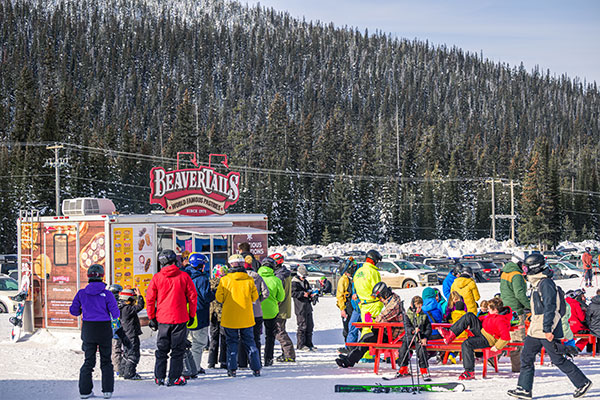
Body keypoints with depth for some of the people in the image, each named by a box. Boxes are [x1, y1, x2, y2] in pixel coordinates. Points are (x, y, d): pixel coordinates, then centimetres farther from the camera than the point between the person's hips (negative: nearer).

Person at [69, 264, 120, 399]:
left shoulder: (81, 293, -2)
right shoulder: (107, 294, -9)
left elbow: (73, 310, 3)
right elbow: (115, 314, -9)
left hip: (88, 329, 2)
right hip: (104, 329, -2)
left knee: (89, 360, 12)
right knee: (106, 361, 10)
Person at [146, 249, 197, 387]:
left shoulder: (157, 278, -3)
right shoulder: (184, 276, -4)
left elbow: (150, 299, 1)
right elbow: (192, 296, 0)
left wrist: (152, 317, 10)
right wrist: (192, 315, 11)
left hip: (162, 319, 1)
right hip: (180, 319, -1)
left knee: (161, 349, 13)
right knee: (178, 349, 6)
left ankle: (159, 378, 13)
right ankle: (174, 378, 4)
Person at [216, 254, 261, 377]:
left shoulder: (225, 280, -9)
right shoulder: (249, 280, -5)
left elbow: (219, 297, -5)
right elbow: (255, 297, 3)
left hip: (230, 318, -1)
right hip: (246, 318, 1)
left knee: (232, 343, 8)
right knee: (249, 342, 10)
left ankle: (232, 369, 4)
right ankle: (256, 368, 9)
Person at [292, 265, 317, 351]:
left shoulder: (305, 282, 17)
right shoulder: (294, 282, -7)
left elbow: (309, 290, 27)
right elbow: (293, 293, -19)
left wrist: (311, 294, 5)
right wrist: (303, 294, -27)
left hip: (308, 307, 8)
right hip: (300, 308, -8)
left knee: (310, 326, 9)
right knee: (302, 326, -6)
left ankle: (308, 344, 17)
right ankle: (301, 345, 1)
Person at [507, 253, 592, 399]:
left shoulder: (546, 283, -15)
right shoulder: (537, 283, 15)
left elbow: (550, 307, -21)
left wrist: (547, 329, -24)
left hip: (547, 330, -10)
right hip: (535, 330, 10)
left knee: (558, 360, -3)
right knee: (526, 357, 5)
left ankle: (583, 383, 8)